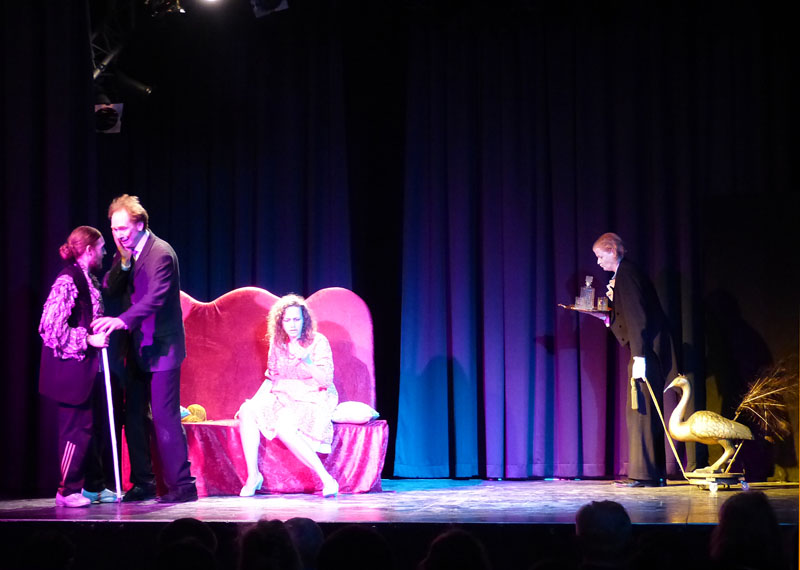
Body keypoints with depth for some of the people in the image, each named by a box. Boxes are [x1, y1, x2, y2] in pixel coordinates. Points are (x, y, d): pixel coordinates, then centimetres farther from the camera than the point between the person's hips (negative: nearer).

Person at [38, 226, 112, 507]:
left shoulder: (89, 279, 13)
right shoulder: (67, 280, -15)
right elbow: (52, 327, -21)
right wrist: (88, 339, -19)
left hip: (87, 366, 9)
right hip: (71, 367, -9)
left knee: (88, 426, 12)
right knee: (77, 427, -4)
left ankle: (92, 486, 20)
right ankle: (67, 490, 6)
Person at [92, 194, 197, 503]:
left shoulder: (161, 253, -17)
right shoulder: (125, 253, 9)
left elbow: (155, 297, -29)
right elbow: (110, 290, 2)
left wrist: (121, 320, -41)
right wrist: (123, 261, -13)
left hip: (160, 347, -8)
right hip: (137, 348, 8)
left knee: (165, 417, -9)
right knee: (134, 417, 10)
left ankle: (182, 485, -3)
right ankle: (143, 483, 18)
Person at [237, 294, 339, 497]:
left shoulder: (318, 342, -7)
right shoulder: (277, 343, 8)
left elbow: (326, 380, -14)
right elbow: (271, 376, 18)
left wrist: (305, 360, -27)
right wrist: (257, 399, 3)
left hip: (312, 400, -6)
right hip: (283, 399, 6)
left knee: (284, 427, -36)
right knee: (247, 411, -20)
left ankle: (326, 479, -31)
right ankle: (253, 475, -17)